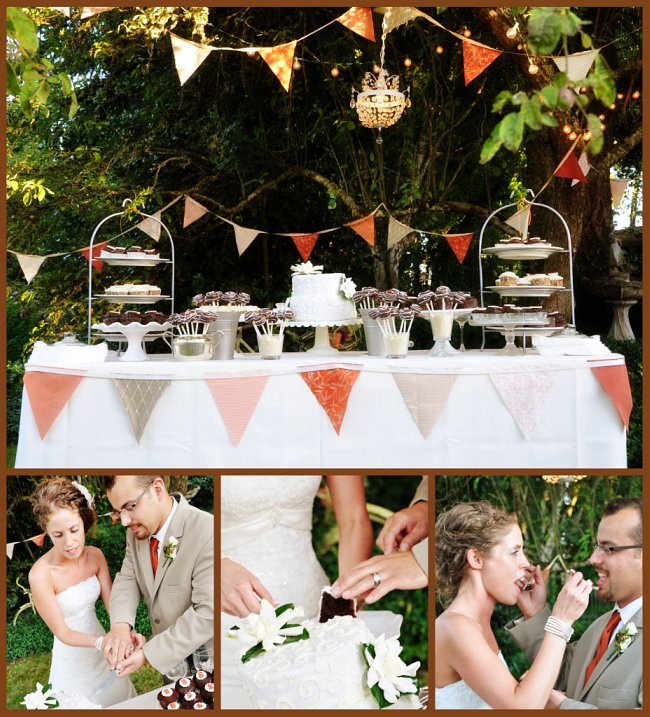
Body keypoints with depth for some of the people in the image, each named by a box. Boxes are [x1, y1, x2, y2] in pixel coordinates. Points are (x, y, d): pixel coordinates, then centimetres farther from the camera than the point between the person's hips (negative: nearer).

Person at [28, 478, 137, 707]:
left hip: (102, 654, 5)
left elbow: (111, 602, -11)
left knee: (120, 698, 23)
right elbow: (62, 633, -22)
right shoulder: (41, 575, -28)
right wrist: (101, 642, -39)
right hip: (73, 660, -5)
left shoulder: (95, 555, -12)